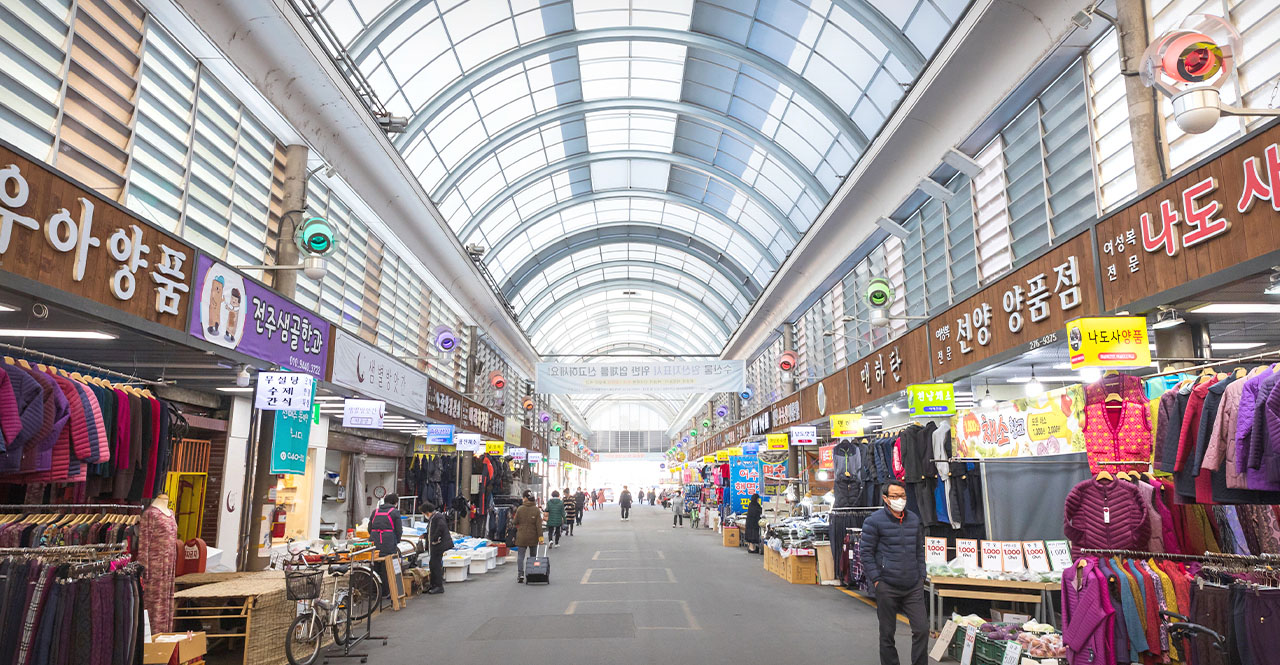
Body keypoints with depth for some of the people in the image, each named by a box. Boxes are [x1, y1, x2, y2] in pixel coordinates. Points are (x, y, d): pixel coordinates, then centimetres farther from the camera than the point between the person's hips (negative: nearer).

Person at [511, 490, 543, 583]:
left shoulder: (520, 509, -6)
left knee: (520, 555, 3)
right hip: (533, 537, 1)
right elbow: (539, 524, -7)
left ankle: (520, 574, -10)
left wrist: (511, 519, 24)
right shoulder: (536, 510, -5)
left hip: (522, 537, -1)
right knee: (533, 555, 14)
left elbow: (515, 522, 2)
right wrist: (540, 536, -5)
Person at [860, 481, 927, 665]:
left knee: (922, 629, 1)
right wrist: (876, 580, -10)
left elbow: (920, 551, 20)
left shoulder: (914, 520, 10)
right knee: (887, 634, 6)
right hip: (887, 588, -4)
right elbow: (867, 553, -5)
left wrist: (921, 576, 13)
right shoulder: (874, 521, -7)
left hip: (913, 587, 4)